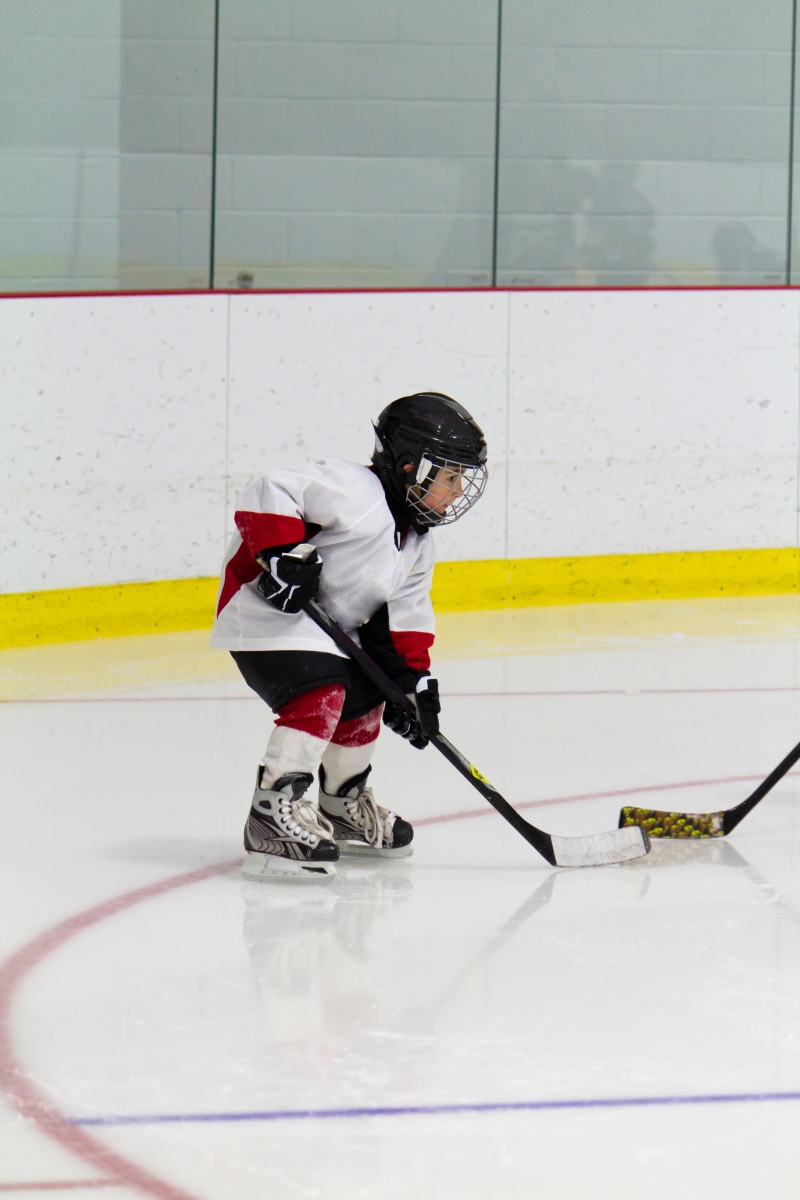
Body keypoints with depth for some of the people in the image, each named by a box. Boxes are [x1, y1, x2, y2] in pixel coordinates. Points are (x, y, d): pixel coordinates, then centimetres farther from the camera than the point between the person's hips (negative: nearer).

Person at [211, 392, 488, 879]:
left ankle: (344, 806, 36)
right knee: (320, 693, -27)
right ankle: (274, 811, -29)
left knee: (365, 696, 18)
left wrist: (413, 680, -1)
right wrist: (282, 553, -38)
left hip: (326, 624, 11)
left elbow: (407, 616, 10)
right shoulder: (357, 495, -23)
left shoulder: (417, 545, 8)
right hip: (267, 607, -11)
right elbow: (273, 492, -30)